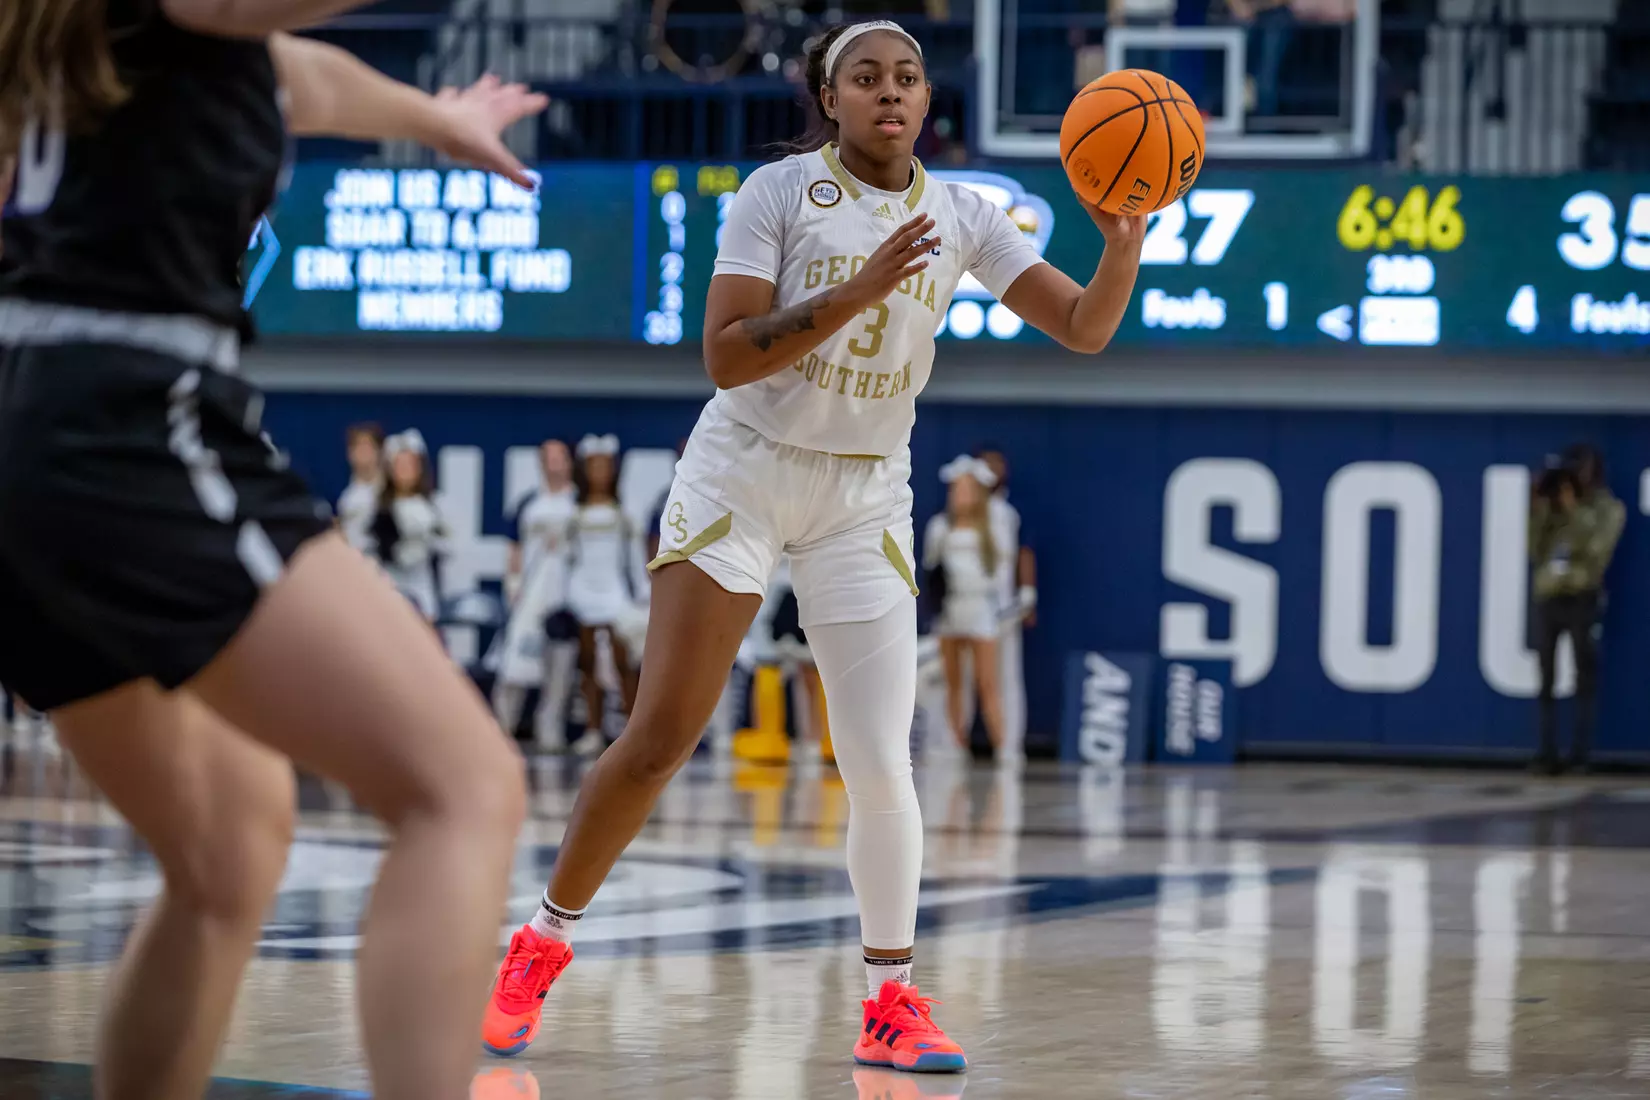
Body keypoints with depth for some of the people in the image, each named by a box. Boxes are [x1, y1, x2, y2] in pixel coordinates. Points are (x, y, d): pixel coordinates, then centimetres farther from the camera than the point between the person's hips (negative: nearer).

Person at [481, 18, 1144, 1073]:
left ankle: (892, 1003, 7)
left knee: (881, 765, -6)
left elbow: (1086, 327, -1)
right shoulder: (779, 193, -8)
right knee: (660, 737, -7)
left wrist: (1124, 241, -20)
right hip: (745, 472, -3)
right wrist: (861, 289, -26)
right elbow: (726, 354, -17)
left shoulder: (961, 216, 3)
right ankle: (541, 949, 9)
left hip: (866, 499, 3)